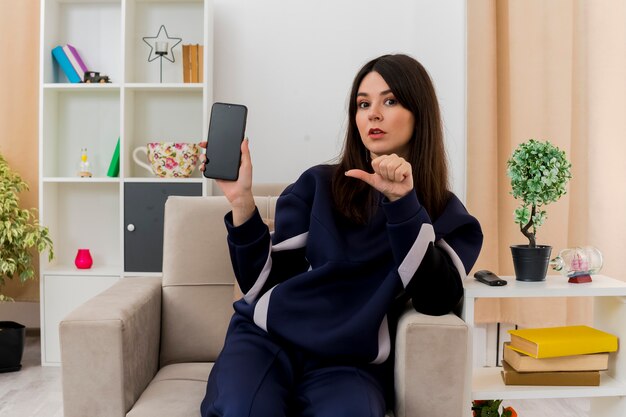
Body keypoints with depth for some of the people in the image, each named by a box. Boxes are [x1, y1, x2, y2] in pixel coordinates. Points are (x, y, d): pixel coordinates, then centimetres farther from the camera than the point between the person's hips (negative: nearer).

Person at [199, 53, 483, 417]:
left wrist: (403, 202, -15)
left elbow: (436, 300, -8)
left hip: (351, 363, -1)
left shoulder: (446, 214, 9)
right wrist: (242, 200, -8)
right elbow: (265, 283, 5)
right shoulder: (318, 184, 8)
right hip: (268, 337, 2)